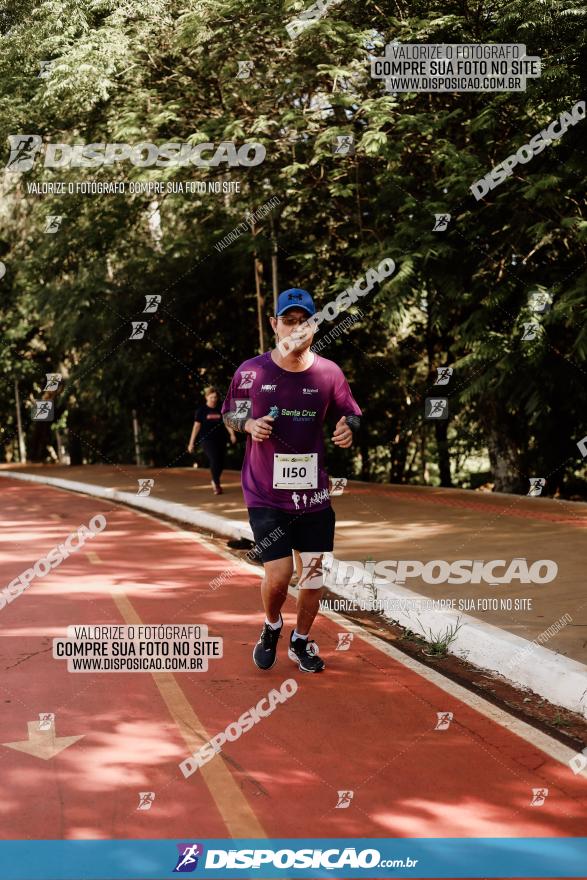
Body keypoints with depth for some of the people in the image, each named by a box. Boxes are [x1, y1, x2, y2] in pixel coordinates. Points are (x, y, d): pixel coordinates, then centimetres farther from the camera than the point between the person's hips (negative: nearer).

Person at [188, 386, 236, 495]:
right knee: (214, 460, -17)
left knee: (221, 463, 4)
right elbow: (196, 426, 0)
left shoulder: (220, 409, 8)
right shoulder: (201, 410, 0)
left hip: (221, 440, 4)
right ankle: (217, 485, -5)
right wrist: (191, 442, -2)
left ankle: (215, 481, 30)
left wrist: (232, 434, -13)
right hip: (207, 440, -4)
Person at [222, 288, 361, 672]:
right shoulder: (251, 371, -5)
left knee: (315, 573, 7)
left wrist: (348, 429, -13)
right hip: (266, 494, -2)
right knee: (278, 574, -9)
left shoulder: (329, 373, -1)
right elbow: (230, 414, 9)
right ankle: (271, 627, 23)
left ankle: (301, 641, 30)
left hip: (314, 493, 2)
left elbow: (352, 415, 10)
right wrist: (250, 425, -13)